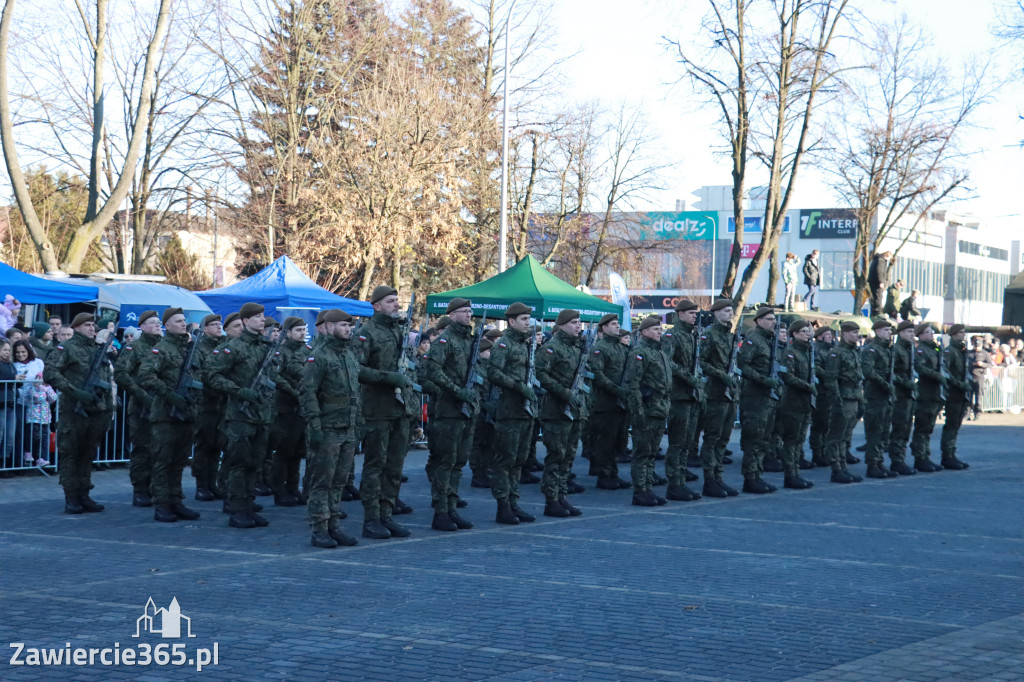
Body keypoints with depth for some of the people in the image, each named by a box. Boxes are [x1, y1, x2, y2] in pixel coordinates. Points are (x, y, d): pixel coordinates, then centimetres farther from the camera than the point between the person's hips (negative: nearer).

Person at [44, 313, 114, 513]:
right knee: (70, 455, -1)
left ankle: (84, 496, 15)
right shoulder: (66, 349, -1)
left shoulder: (99, 351, 19)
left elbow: (108, 383, 23)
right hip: (74, 412, -5)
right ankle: (71, 499, 2)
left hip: (97, 412, 6)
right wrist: (74, 391, -20)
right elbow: (50, 373, -12)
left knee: (87, 455, 10)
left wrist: (109, 412, 16)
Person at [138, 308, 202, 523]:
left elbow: (198, 374, 28)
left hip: (186, 414, 7)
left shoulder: (191, 349, 16)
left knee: (179, 461, 11)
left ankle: (176, 502, 17)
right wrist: (170, 394, -22)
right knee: (162, 461, -3)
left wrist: (194, 394, 9)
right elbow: (145, 375, -20)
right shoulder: (160, 349, -8)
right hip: (165, 414, -7)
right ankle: (161, 506, 0)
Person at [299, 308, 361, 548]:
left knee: (339, 481, 11)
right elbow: (307, 392, -16)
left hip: (348, 430, 8)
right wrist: (314, 425, -20)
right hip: (327, 430, -8)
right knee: (322, 482, -3)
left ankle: (334, 526, 18)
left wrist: (357, 424, 18)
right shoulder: (319, 356, -10)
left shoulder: (349, 355, 15)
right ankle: (319, 531, 1)